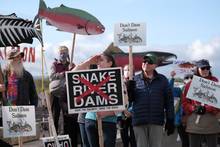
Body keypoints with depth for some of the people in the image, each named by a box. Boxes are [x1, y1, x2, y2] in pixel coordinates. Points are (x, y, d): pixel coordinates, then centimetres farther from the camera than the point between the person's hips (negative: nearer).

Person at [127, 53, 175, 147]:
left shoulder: (162, 80, 5)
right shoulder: (135, 79, 6)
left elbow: (169, 101, 4)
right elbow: (130, 99, 6)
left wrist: (170, 120, 1)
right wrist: (129, 89, -15)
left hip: (157, 122, -1)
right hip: (139, 122, 1)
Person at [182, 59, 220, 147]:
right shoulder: (190, 84, 7)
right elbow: (185, 103, 7)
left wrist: (207, 109, -14)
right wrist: (194, 108, -11)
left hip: (211, 122, 0)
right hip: (194, 123, 1)